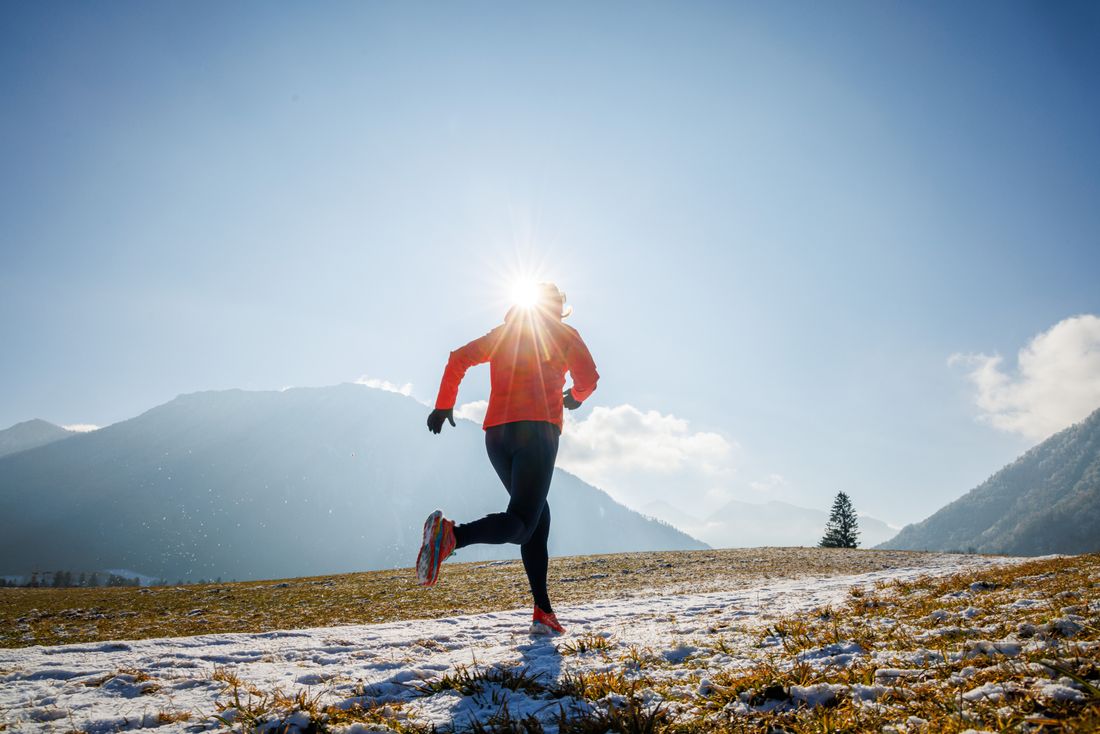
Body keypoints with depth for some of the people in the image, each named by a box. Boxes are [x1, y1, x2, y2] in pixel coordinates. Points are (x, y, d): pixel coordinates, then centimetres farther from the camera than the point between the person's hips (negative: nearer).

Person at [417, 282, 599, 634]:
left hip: (496, 434, 6)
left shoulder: (502, 333, 24)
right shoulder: (564, 334, 12)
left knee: (538, 517, 15)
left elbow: (459, 358, 16)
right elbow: (588, 377, 0)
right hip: (537, 430, -6)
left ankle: (543, 611, 9)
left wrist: (443, 405, 19)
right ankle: (451, 534, -41)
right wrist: (575, 396, 22)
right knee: (522, 523, -12)